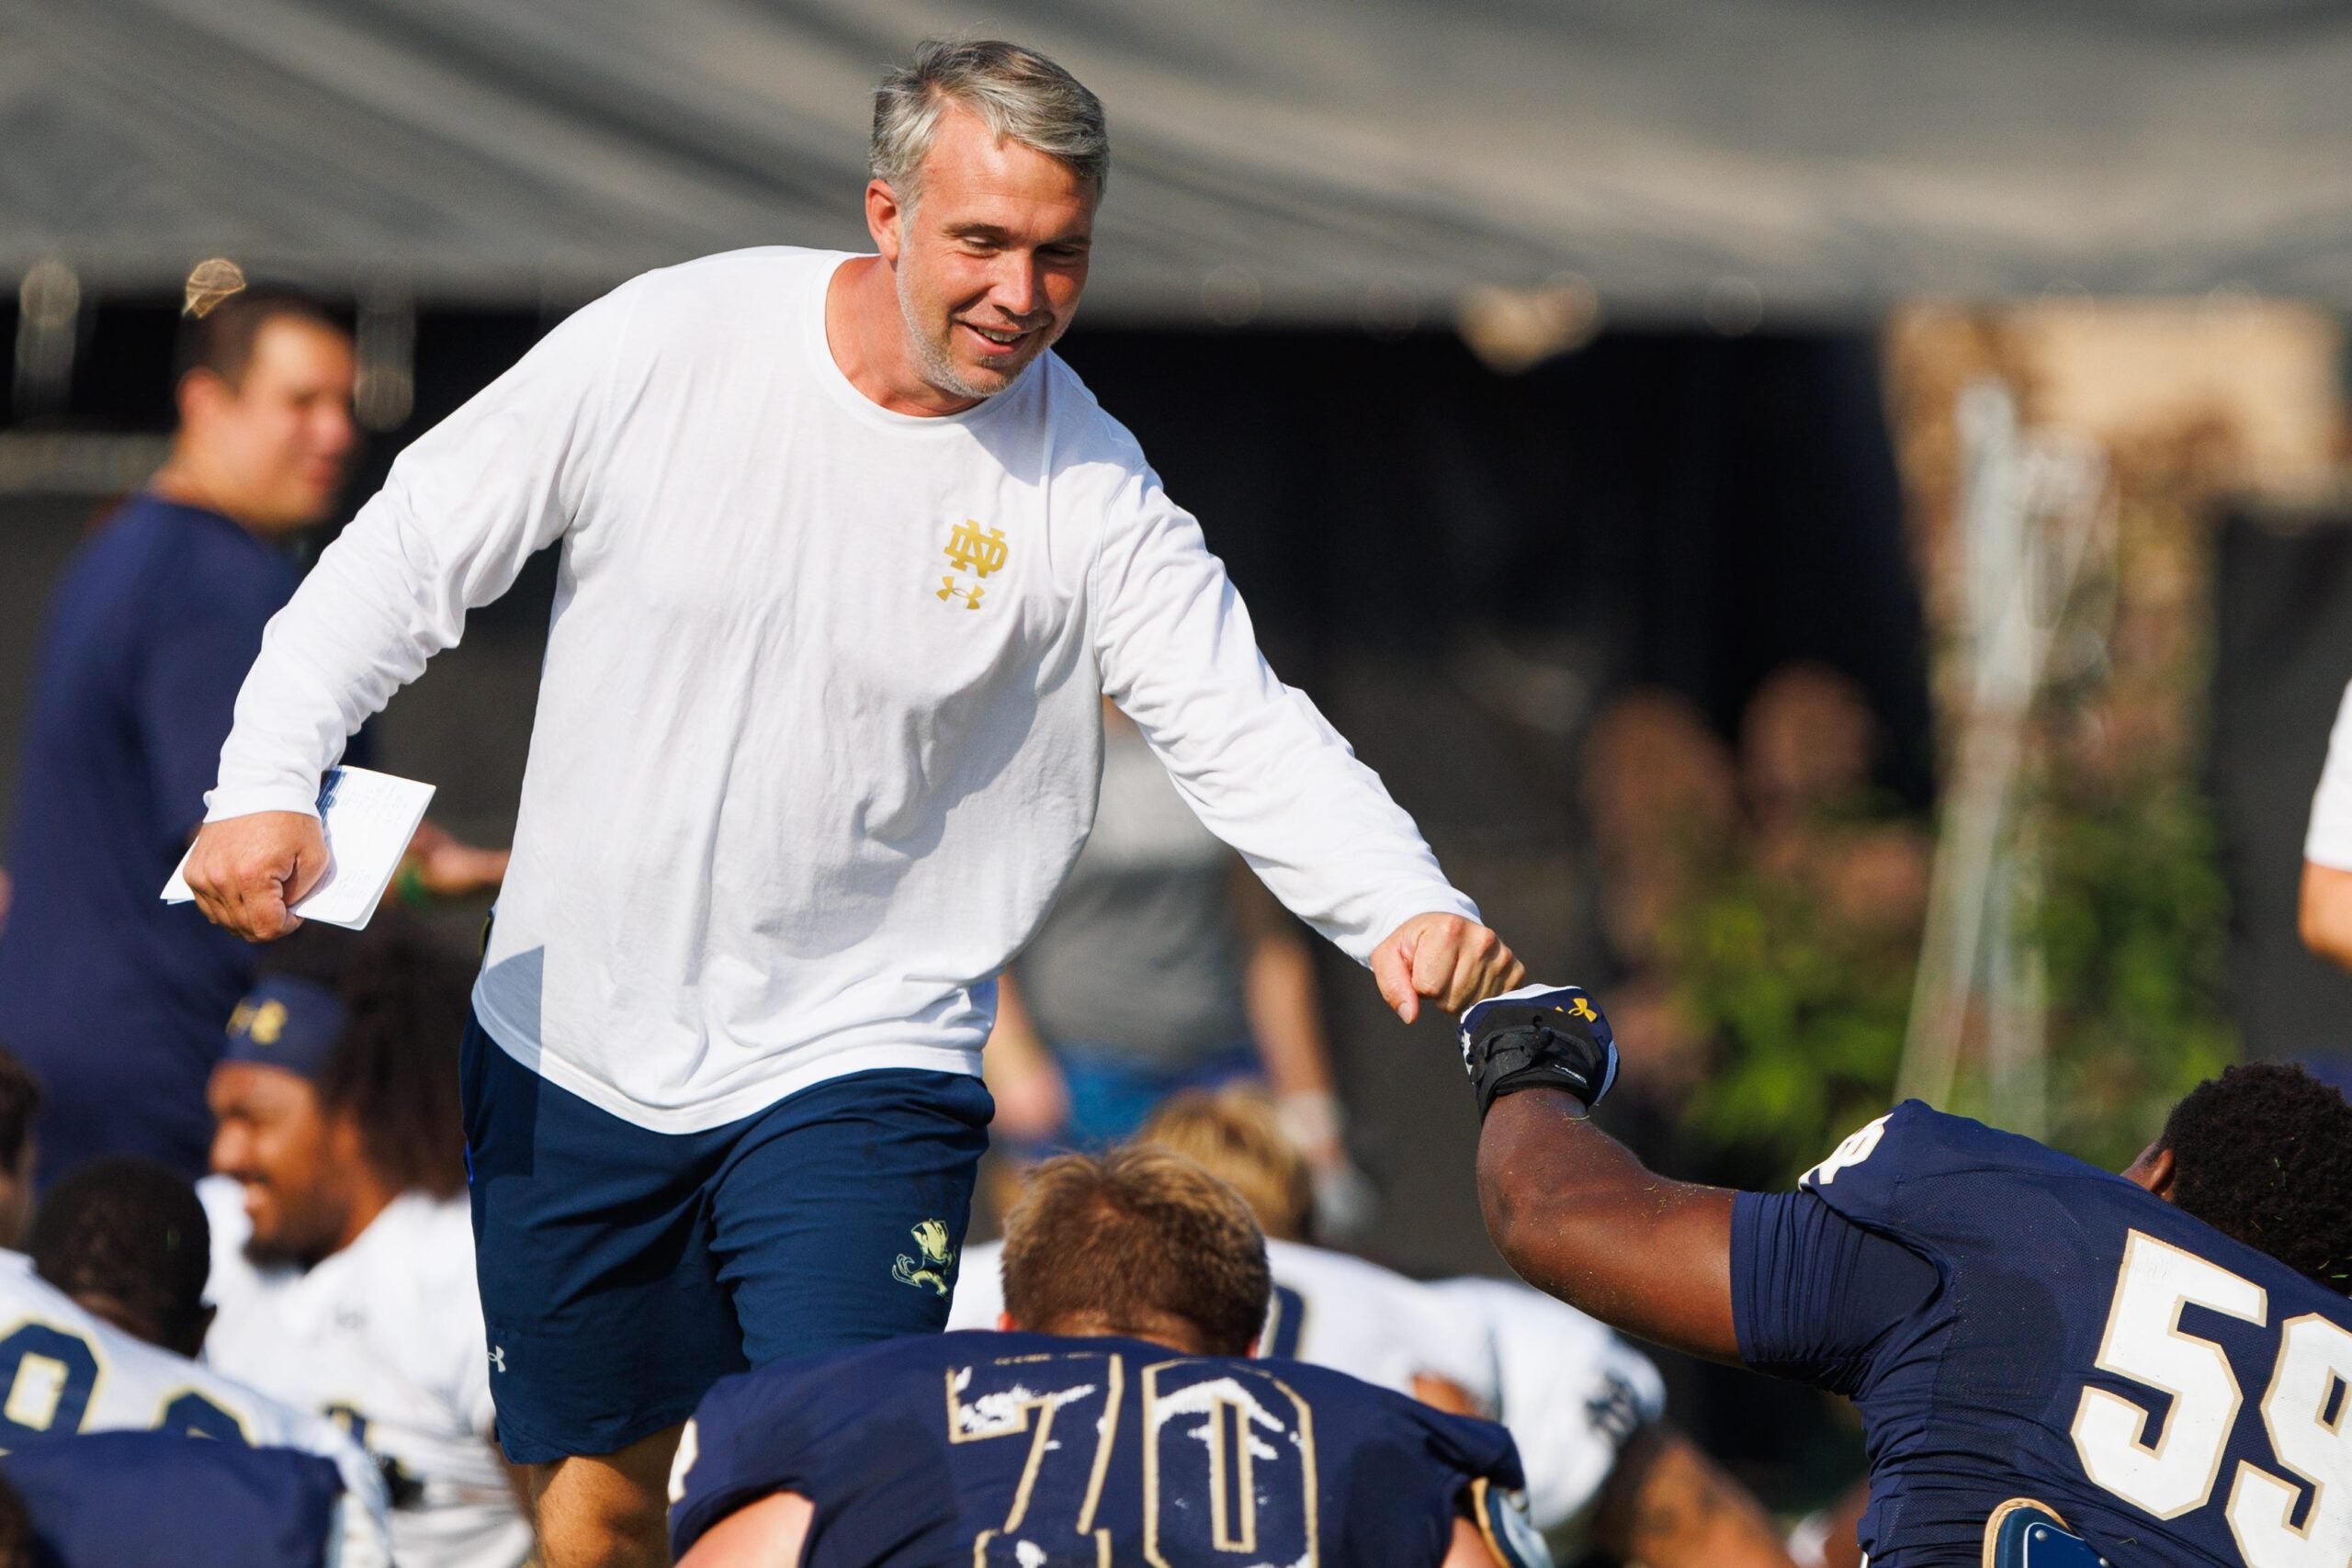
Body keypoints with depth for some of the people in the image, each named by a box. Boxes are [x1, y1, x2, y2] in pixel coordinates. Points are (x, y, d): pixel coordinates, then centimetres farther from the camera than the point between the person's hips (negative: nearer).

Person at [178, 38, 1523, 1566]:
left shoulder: (1087, 491, -10)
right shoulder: (667, 341, -10)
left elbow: (1245, 730, -17)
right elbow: (411, 555, -4)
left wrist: (1406, 908, -35)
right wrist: (270, 780, -16)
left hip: (858, 1060, -2)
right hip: (572, 1049, 2)